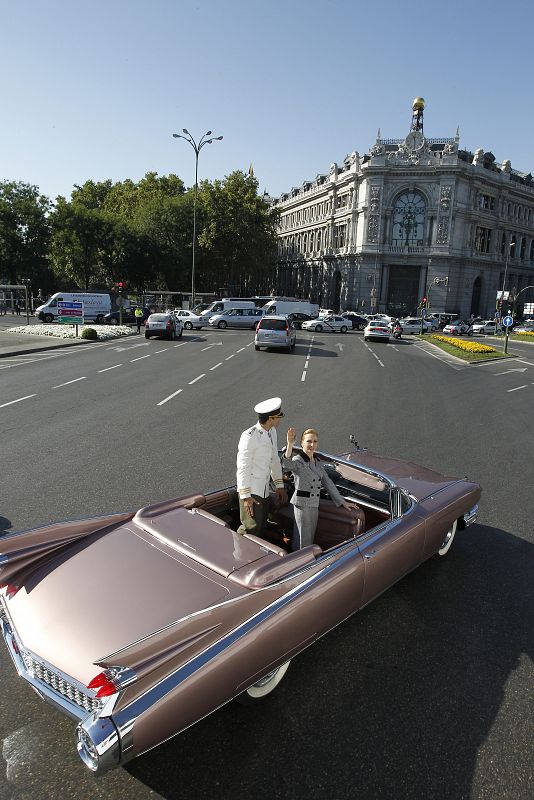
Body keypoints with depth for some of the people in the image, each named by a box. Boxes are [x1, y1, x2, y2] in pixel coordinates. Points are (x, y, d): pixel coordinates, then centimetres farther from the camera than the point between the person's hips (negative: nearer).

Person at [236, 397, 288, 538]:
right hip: (251, 490, -8)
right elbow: (243, 467, -19)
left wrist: (279, 485, 19)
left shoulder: (272, 432, 8)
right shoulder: (249, 437, -19)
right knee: (251, 527, -11)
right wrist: (245, 496, -20)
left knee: (261, 527, 11)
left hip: (264, 490, 9)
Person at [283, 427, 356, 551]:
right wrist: (290, 444, -50)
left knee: (310, 540, 14)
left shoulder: (318, 464, 12)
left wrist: (342, 502, 17)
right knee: (302, 543, -1)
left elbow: (328, 484, 17)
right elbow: (286, 465, -35)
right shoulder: (298, 461, -11)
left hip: (314, 507, 7)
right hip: (302, 505, -7)